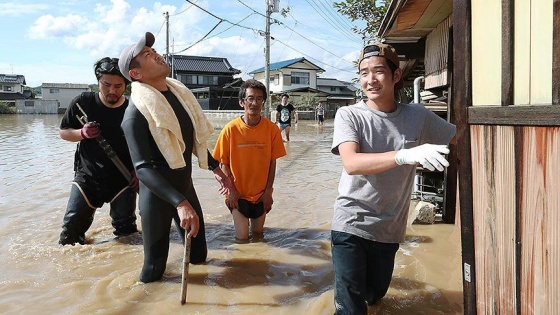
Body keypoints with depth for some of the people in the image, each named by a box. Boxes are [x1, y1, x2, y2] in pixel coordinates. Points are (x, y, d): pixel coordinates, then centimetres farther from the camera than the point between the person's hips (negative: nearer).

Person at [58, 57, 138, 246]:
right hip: (88, 176, 1)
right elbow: (63, 132, 4)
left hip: (123, 179, 0)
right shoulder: (83, 102, -8)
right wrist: (82, 133, -17)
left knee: (126, 230, 8)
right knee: (71, 229, 1)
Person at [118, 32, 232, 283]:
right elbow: (143, 169, -27)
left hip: (185, 185, 7)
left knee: (198, 255, 17)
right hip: (157, 194, -7)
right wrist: (180, 203, -37)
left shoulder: (179, 92, 2)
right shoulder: (136, 113, -20)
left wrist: (215, 168, 18)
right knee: (155, 267, 0)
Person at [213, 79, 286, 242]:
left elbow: (272, 162, -2)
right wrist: (231, 190, -9)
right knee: (242, 238, 1)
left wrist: (268, 191, -3)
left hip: (261, 194, 2)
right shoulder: (231, 129, -13)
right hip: (238, 194, -2)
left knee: (258, 234, 15)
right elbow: (223, 163, -5)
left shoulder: (272, 129, -9)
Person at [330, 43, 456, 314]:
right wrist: (405, 155, -40)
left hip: (389, 229, 4)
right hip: (351, 224, -3)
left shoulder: (418, 116, -2)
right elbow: (351, 164, -27)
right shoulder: (349, 115, -12)